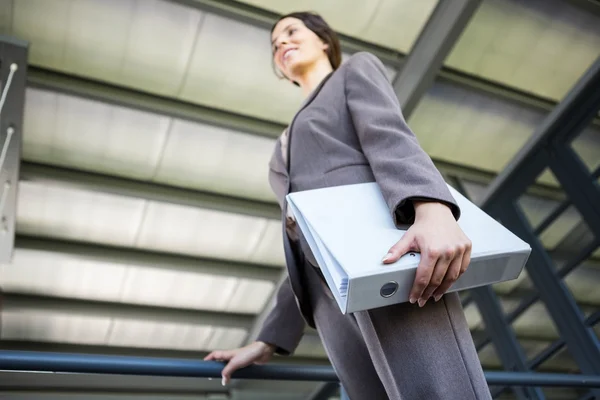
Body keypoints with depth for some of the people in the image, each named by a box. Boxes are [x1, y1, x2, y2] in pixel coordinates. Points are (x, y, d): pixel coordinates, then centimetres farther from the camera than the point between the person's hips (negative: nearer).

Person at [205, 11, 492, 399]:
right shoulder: (290, 144, 35)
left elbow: (391, 135, -4)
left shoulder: (357, 68, 20)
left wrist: (432, 209, -26)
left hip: (385, 253, -6)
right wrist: (270, 339, 23)